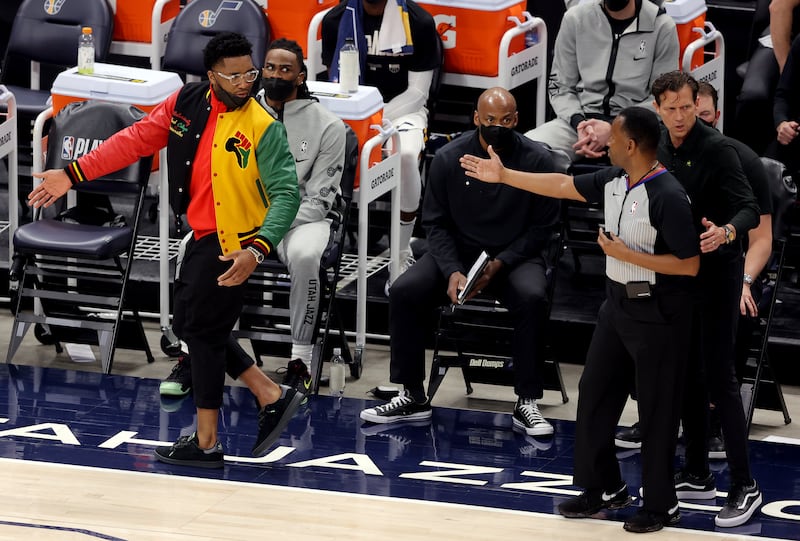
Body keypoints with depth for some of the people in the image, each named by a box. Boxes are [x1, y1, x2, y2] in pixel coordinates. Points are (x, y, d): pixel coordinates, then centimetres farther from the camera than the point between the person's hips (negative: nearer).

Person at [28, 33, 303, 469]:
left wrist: (257, 251, -33)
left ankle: (206, 443, 11)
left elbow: (286, 193, -21)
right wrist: (74, 174, 2)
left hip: (233, 245, -7)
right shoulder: (186, 103, -2)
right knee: (192, 326, 14)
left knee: (201, 331, -1)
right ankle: (271, 396, 22)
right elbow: (136, 139, 5)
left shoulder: (263, 127, -19)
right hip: (201, 235, 7)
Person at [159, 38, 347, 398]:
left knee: (305, 256, -38)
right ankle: (191, 356, -20)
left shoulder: (327, 125, -3)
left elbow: (319, 199, -6)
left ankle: (300, 362, -26)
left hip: (300, 217, -2)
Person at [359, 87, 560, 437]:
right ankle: (413, 397, -10)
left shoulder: (536, 159, -9)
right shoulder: (449, 158, -5)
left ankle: (526, 403, -24)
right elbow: (436, 223, 1)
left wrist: (499, 264, -16)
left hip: (514, 256, -2)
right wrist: (452, 272, -15)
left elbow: (542, 227, -4)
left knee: (532, 297, -35)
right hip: (457, 253, 2)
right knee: (404, 292, -22)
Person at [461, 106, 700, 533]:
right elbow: (563, 186, 15)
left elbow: (689, 264, -23)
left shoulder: (668, 197, -23)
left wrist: (625, 254, -21)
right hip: (618, 304, 9)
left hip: (656, 314, -9)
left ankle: (661, 505, 14)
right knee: (594, 393, 13)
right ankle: (603, 487, 27)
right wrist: (503, 175, 17)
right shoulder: (614, 180, 2)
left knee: (656, 410, 1)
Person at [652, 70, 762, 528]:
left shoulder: (717, 149, -17)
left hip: (717, 272, -7)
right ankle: (697, 476, 22)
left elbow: (750, 210, -23)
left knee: (719, 378, -10)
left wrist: (726, 232, -41)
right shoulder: (661, 147, 4)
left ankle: (744, 486, -7)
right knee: (687, 374, 12)